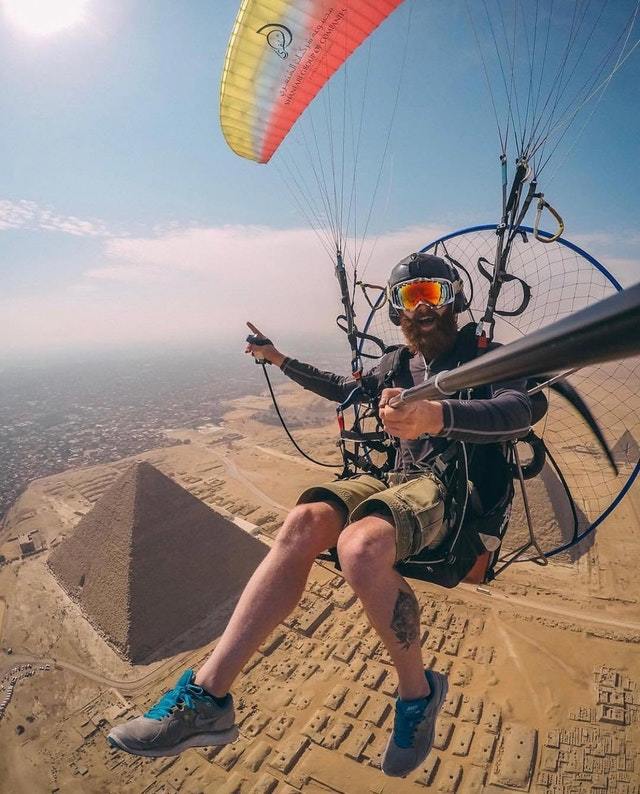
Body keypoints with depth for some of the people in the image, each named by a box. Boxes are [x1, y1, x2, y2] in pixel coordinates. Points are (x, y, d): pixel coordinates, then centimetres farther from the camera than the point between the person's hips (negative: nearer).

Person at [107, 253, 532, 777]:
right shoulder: (398, 364, 17)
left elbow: (518, 412, -22)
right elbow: (344, 390, 34)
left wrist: (438, 414, -43)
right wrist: (281, 361, 34)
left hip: (456, 488, -5)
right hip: (399, 479, 6)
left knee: (360, 544, -37)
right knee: (305, 520, -25)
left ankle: (419, 693, -8)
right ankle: (207, 696, -21)